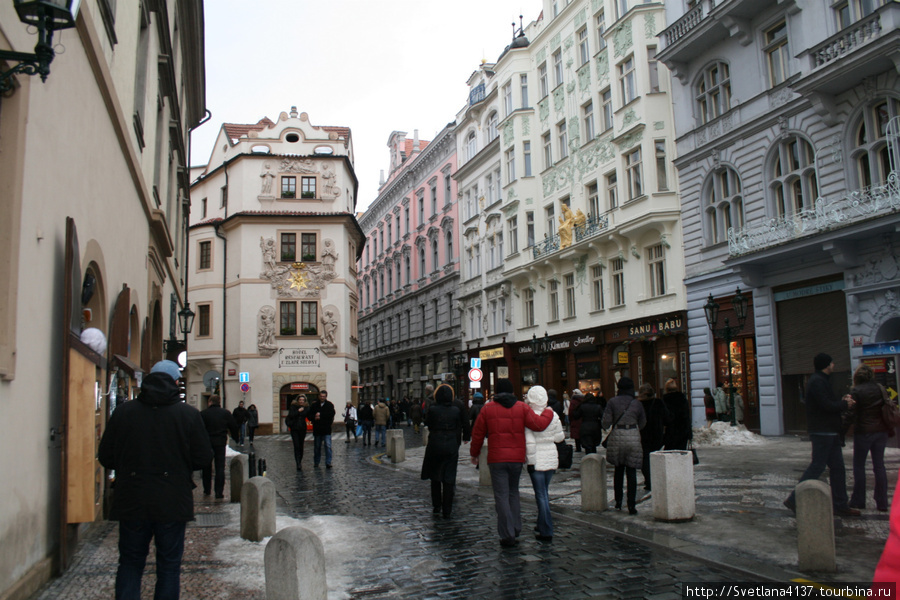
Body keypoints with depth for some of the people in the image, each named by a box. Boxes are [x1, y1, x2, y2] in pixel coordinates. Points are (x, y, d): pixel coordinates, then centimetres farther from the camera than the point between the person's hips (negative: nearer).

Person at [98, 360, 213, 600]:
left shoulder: (123, 411, -1)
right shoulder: (189, 414, -6)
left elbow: (106, 457, 2)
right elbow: (203, 457, -6)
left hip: (131, 501, 2)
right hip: (173, 502, -1)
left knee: (130, 562, 15)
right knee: (169, 565, 9)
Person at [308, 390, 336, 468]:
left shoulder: (330, 405, 1)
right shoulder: (314, 405, 7)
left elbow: (331, 414, -14)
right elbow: (309, 416, 6)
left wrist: (320, 415, -15)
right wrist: (314, 418, -15)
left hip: (327, 430, -2)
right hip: (317, 429, 2)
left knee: (328, 446, -10)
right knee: (317, 447, 12)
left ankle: (328, 463, -8)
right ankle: (316, 462, 25)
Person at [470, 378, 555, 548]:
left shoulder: (487, 409, 1)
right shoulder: (522, 408, 1)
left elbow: (477, 434, 4)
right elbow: (538, 424, -7)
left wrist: (474, 453, 18)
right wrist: (548, 413, 12)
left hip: (497, 459, -2)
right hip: (517, 458, 3)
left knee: (502, 496, 0)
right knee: (513, 492, 20)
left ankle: (508, 536, -2)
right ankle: (515, 529, 21)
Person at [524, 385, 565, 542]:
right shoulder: (554, 415, 1)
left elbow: (529, 442, -18)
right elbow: (560, 437, 6)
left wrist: (530, 461, -11)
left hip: (537, 461, -5)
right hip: (552, 459, 5)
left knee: (541, 496, 0)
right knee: (544, 493, 20)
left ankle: (546, 533, 1)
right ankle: (542, 526, 30)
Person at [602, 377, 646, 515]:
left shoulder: (612, 402, -3)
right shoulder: (637, 404, 2)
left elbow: (606, 423, -7)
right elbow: (642, 423, 9)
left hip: (617, 436, 0)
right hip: (633, 437, 0)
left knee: (618, 470, 14)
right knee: (631, 471, 2)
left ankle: (618, 502, 18)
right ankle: (631, 505, -1)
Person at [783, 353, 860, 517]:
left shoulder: (822, 380, 20)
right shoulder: (817, 382, -15)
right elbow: (827, 405, -22)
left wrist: (843, 401, 1)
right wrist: (845, 404, -7)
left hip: (830, 432, 10)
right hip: (822, 432, -10)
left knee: (837, 467, 11)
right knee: (817, 467, -8)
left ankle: (840, 505, 17)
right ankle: (794, 501, -4)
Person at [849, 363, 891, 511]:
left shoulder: (856, 391, -10)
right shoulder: (880, 388, 6)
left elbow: (850, 414, -11)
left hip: (863, 432, -5)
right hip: (881, 431, 5)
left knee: (859, 466, 6)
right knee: (879, 465, 8)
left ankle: (858, 501, 9)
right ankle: (882, 503, 8)